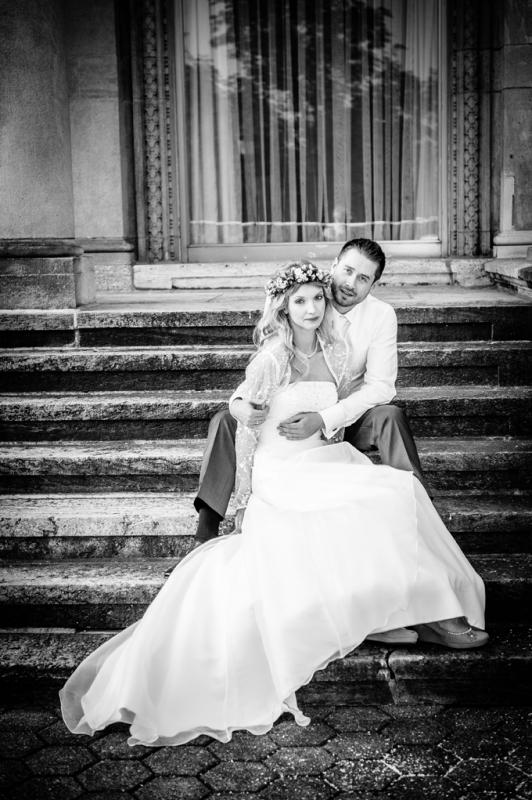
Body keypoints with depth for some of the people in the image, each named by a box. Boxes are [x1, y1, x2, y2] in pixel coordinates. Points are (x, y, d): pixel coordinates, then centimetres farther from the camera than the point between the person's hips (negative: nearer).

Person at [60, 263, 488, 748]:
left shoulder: (336, 353, 7)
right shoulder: (271, 359, -10)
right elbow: (246, 428, -7)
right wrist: (243, 499, -8)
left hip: (328, 464, 5)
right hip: (281, 473, -5)